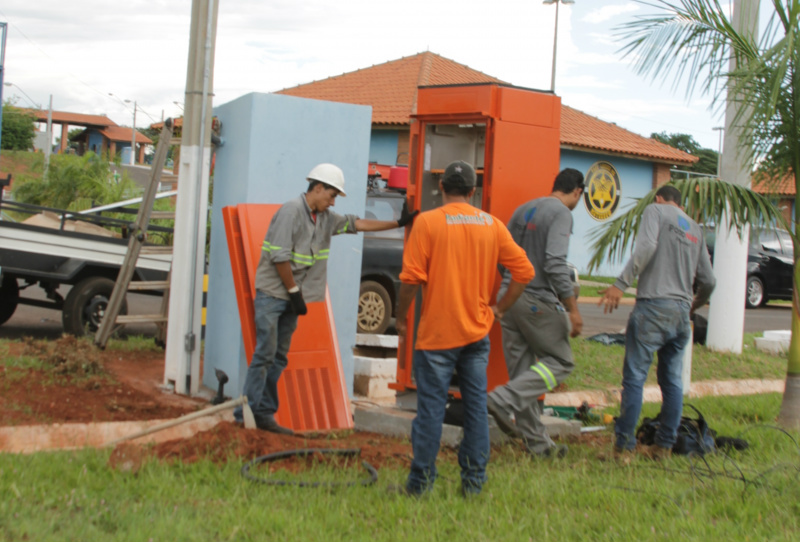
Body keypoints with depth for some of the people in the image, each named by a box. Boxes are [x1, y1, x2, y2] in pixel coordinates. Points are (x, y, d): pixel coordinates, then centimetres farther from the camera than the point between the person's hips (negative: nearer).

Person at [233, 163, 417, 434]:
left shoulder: (325, 218, 13)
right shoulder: (292, 210, -13)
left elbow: (357, 224, 18)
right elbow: (280, 256, -17)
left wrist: (398, 223, 16)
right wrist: (295, 291, -12)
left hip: (291, 299, 8)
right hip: (272, 294, -8)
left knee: (279, 357, 6)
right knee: (265, 353, -10)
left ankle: (264, 413, 9)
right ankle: (248, 411, -5)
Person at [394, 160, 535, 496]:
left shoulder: (428, 222, -9)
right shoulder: (491, 225, 4)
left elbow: (411, 278, -13)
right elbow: (524, 270, 4)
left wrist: (401, 318, 0)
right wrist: (499, 308, 11)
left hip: (437, 333, -4)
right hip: (477, 331, 4)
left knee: (431, 406, 2)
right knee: (476, 405, 10)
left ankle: (421, 481, 7)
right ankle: (474, 480, 14)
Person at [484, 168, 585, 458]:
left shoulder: (523, 209, 14)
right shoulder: (562, 213, -10)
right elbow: (555, 263, -21)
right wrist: (573, 309, -17)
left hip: (509, 297, 8)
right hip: (538, 301, -8)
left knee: (522, 370, 10)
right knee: (560, 362, 6)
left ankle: (537, 442, 15)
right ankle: (504, 400, -10)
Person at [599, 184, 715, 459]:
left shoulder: (656, 210, 5)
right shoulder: (696, 229, 21)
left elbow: (646, 246, -15)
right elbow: (708, 281, 19)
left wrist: (621, 283, -17)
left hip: (653, 306, -6)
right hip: (681, 312, 6)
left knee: (635, 377, -3)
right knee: (672, 380, 12)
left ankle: (624, 446, -3)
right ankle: (664, 446, 15)